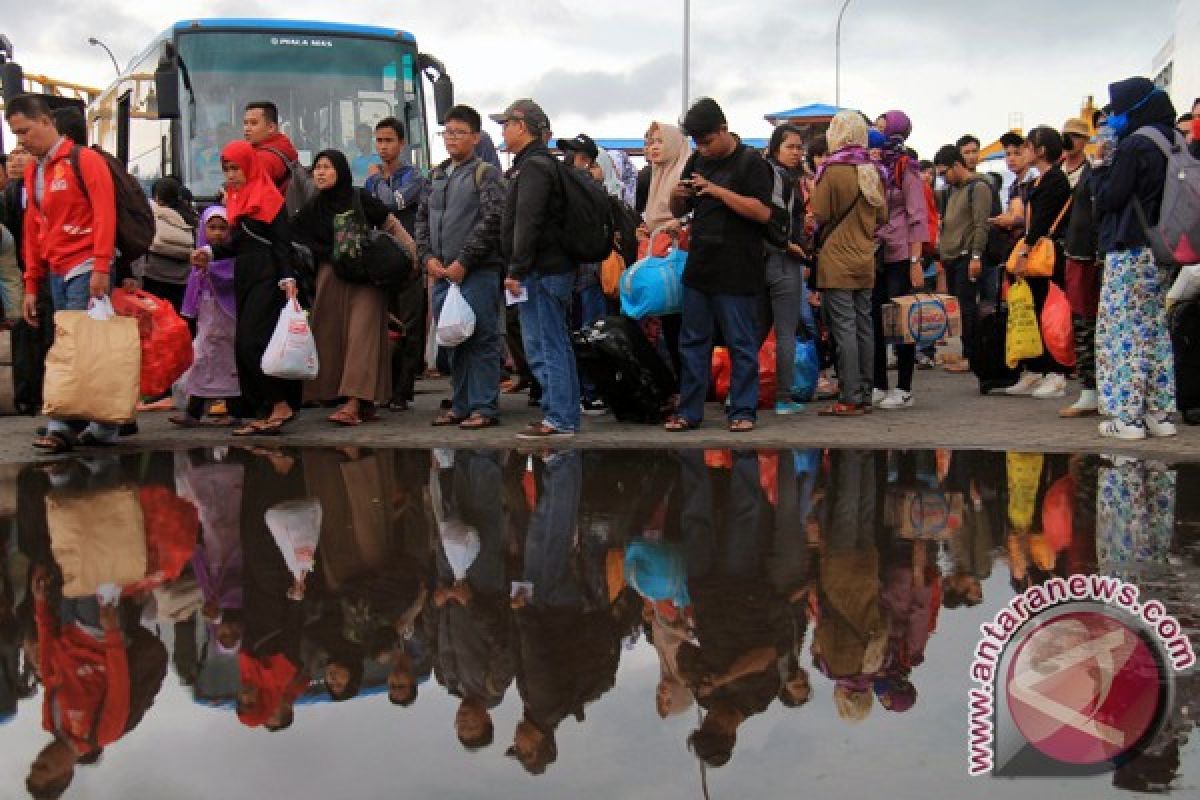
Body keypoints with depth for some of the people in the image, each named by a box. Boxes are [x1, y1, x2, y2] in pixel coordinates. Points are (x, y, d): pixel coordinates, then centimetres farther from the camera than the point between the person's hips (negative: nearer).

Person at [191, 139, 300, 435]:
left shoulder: (267, 197, -6)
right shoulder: (237, 198, 18)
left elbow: (282, 242, -12)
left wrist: (288, 278, -23)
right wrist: (210, 252, 6)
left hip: (266, 277, -9)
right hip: (245, 277, 9)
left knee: (251, 341, -15)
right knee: (243, 345, 5)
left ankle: (281, 404, -7)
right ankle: (264, 413, 9)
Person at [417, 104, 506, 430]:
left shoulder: (485, 174, -1)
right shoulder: (435, 176, 18)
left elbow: (492, 220, -11)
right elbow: (422, 218, 18)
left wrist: (463, 261, -14)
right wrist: (427, 257, 1)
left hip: (477, 272, -6)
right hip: (442, 273, 6)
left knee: (481, 339, -5)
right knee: (453, 340, 10)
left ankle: (484, 407, 0)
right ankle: (461, 404, 19)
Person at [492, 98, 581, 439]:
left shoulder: (533, 166, -12)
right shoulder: (541, 162, 21)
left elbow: (528, 223, -20)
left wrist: (516, 271, -19)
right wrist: (518, 269, 22)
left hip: (541, 270, -10)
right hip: (555, 268, 10)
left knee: (543, 346, -7)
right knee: (557, 345, 13)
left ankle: (557, 419, -5)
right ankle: (567, 416, 18)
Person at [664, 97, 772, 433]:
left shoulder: (750, 163, -7)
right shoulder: (698, 161, 14)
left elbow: (763, 212, -18)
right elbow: (678, 211, 21)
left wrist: (718, 190, -21)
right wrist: (677, 196, -3)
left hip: (736, 272, -7)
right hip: (699, 267, 7)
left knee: (741, 343, 1)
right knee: (692, 342, 9)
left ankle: (742, 411, 9)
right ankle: (689, 411, 16)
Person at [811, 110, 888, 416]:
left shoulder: (831, 170, -10)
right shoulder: (873, 170, 8)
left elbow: (820, 215, -9)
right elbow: (882, 216, 14)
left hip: (837, 260, -6)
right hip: (865, 260, 6)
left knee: (844, 329, -6)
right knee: (864, 328, 10)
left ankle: (850, 399, -6)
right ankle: (865, 396, 15)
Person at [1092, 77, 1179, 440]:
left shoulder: (1134, 145, -13)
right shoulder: (1171, 142, 12)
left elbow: (1108, 198, -11)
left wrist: (1102, 166, 3)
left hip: (1130, 250, -8)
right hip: (1161, 251, 9)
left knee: (1122, 329, -5)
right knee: (1155, 328, 12)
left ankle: (1127, 416, -6)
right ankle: (1160, 412, 13)